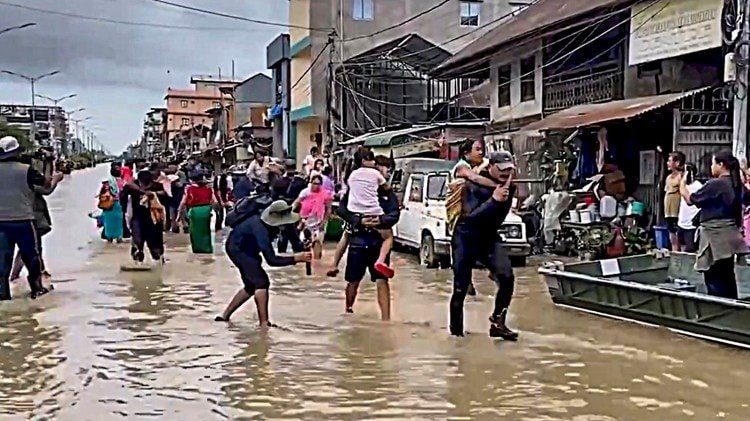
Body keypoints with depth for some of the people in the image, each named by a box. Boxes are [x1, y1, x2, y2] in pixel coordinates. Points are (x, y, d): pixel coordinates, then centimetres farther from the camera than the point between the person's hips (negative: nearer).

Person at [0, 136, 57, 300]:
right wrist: (56, 177, 22)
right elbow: (46, 183, 1)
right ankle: (37, 288, 16)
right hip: (23, 221, -3)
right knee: (31, 255, 12)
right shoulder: (26, 170, -13)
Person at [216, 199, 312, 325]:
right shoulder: (260, 228, -39)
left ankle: (225, 316, 22)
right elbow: (271, 260, -41)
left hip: (248, 248, 9)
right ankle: (264, 324, -18)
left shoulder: (279, 220, -17)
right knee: (261, 282, -19)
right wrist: (296, 258, -46)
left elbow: (295, 241, -7)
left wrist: (303, 252, -25)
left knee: (252, 286, 14)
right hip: (237, 248, -9)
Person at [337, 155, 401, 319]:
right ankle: (348, 311, 32)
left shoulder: (388, 193, 9)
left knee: (382, 281, -6)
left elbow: (395, 215, -3)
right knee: (353, 281, 11)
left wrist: (380, 220, -24)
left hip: (379, 240, 1)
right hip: (358, 239, -1)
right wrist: (359, 221, -19)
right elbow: (342, 209, -4)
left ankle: (386, 319, -7)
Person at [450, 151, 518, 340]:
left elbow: (500, 217, 7)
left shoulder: (508, 186, -1)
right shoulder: (474, 184, -17)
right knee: (461, 287, -2)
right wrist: (494, 199, -37)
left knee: (507, 277, -17)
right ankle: (456, 331, 15)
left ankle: (497, 323, -3)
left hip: (489, 236, 4)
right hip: (466, 237, -4)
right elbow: (471, 217, -26)